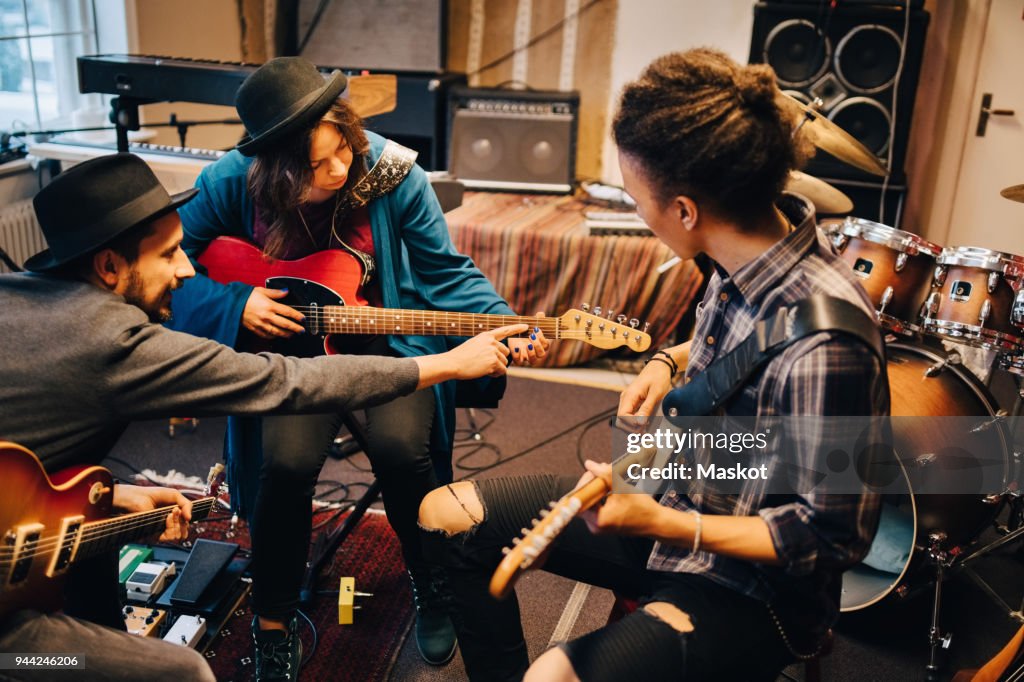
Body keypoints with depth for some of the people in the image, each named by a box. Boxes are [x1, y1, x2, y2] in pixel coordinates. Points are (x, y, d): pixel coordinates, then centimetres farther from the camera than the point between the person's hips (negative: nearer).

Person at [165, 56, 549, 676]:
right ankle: (274, 624, 2)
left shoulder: (394, 174, -13)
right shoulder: (233, 183, -12)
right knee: (287, 461, -26)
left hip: (386, 339, 0)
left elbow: (448, 273, -5)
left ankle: (434, 591, 7)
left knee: (401, 446, -26)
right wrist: (236, 304, -16)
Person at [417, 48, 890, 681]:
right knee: (444, 512, 6)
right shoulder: (764, 231, -9)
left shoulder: (823, 344, -33)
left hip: (750, 582, -7)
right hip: (677, 495, 8)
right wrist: (669, 360, -3)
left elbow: (834, 537, -22)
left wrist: (661, 524, -27)